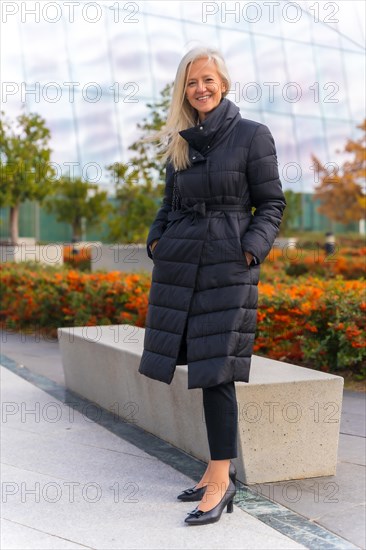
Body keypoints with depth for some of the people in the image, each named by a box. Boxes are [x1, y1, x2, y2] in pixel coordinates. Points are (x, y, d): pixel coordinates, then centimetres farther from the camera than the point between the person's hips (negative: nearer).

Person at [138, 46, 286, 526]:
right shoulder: (179, 144, 14)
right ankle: (219, 470, 15)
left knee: (215, 370, -9)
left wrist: (249, 251, -12)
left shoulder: (252, 135, 0)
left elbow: (272, 203, -1)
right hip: (179, 264, 5)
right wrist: (157, 242, 6)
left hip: (228, 268, -5)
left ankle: (222, 481, -2)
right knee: (202, 369, 5)